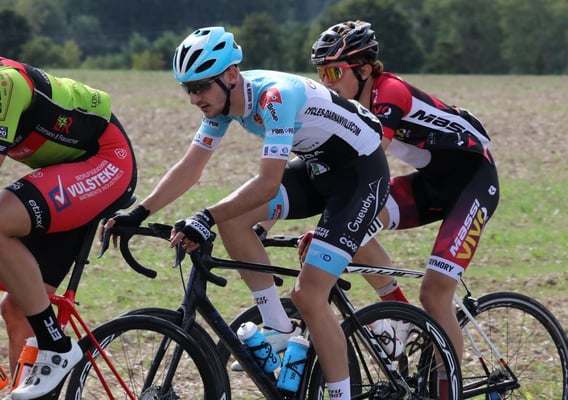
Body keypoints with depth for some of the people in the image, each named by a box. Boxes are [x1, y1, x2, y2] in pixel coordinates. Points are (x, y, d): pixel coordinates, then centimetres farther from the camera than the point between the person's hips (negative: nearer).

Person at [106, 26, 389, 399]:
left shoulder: (275, 96, -31)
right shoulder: (224, 99, -6)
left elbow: (268, 185, -36)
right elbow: (189, 168, -2)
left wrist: (207, 218, -41)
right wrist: (138, 214, -12)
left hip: (361, 172, -8)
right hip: (318, 167, 8)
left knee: (309, 296, -15)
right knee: (232, 217, -11)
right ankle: (279, 330, 0)